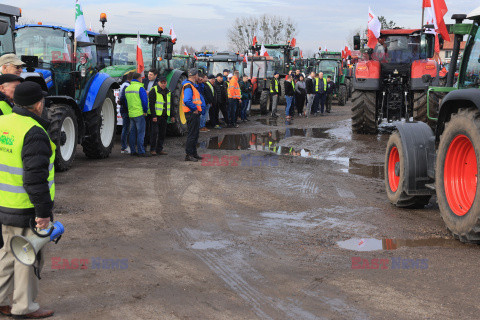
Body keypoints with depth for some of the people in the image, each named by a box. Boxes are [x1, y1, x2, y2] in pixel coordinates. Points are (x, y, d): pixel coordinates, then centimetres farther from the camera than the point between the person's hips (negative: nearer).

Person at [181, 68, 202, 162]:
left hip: (195, 113, 11)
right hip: (191, 113, -11)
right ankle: (188, 155, -5)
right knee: (192, 134, -8)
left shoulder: (192, 85, 17)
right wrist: (195, 109, -21)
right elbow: (187, 101, -29)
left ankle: (194, 153, 25)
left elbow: (199, 97, 28)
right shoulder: (188, 86, -17)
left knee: (195, 133, 16)